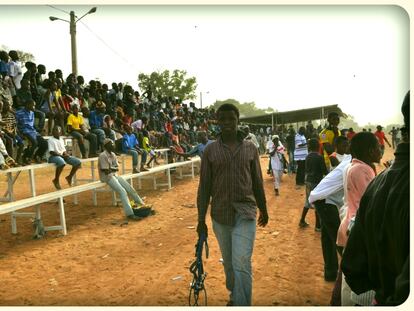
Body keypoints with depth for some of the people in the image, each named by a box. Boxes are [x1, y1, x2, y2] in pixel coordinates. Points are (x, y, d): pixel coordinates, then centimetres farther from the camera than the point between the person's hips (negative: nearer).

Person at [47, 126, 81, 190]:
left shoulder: (61, 140, 16)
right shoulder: (50, 140, -6)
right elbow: (51, 152, -15)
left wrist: (66, 154, -7)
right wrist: (61, 155, -21)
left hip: (63, 156, 7)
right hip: (53, 156, -7)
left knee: (78, 162, -10)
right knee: (62, 162, -42)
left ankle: (69, 177, 10)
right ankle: (56, 180, -18)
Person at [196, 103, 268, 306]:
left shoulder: (250, 148, 0)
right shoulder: (210, 150, -2)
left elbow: (257, 182, 8)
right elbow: (204, 186, -1)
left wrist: (263, 209, 15)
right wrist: (201, 220, -1)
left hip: (245, 213, -1)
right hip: (220, 215, 1)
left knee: (242, 264, -10)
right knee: (228, 262, 18)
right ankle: (234, 295, 43)